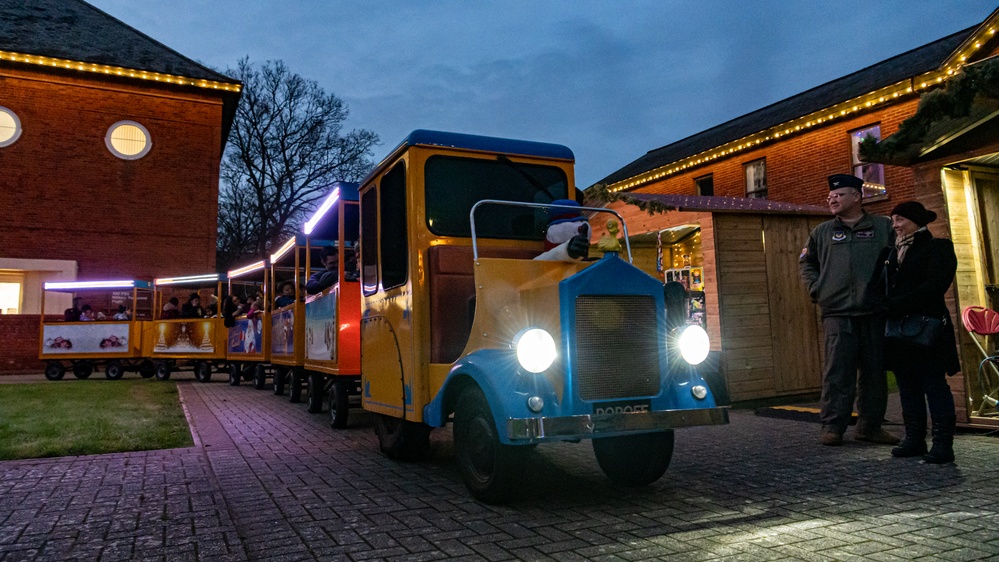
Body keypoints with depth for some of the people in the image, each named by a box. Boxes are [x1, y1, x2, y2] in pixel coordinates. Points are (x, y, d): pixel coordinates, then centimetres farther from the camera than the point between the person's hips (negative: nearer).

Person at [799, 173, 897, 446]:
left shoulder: (884, 227, 9)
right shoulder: (822, 232, 13)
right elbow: (806, 262, 22)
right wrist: (816, 288, 9)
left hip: (875, 313, 0)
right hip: (837, 313, 0)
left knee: (875, 371, 6)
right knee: (837, 372, -5)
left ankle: (870, 425, 17)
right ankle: (832, 426, -1)